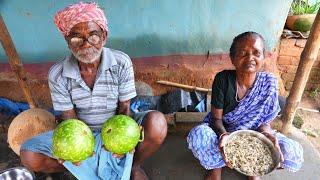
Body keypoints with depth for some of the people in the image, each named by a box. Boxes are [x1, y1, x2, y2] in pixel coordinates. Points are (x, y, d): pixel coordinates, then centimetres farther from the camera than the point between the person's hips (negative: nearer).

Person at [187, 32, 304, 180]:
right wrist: (223, 135, -36)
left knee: (293, 153, -21)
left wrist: (267, 134, -29)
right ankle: (216, 165, -1)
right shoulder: (223, 79, -21)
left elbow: (264, 120, -6)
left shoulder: (269, 83, -14)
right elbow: (216, 118, -15)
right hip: (223, 131, -1)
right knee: (196, 135, -34)